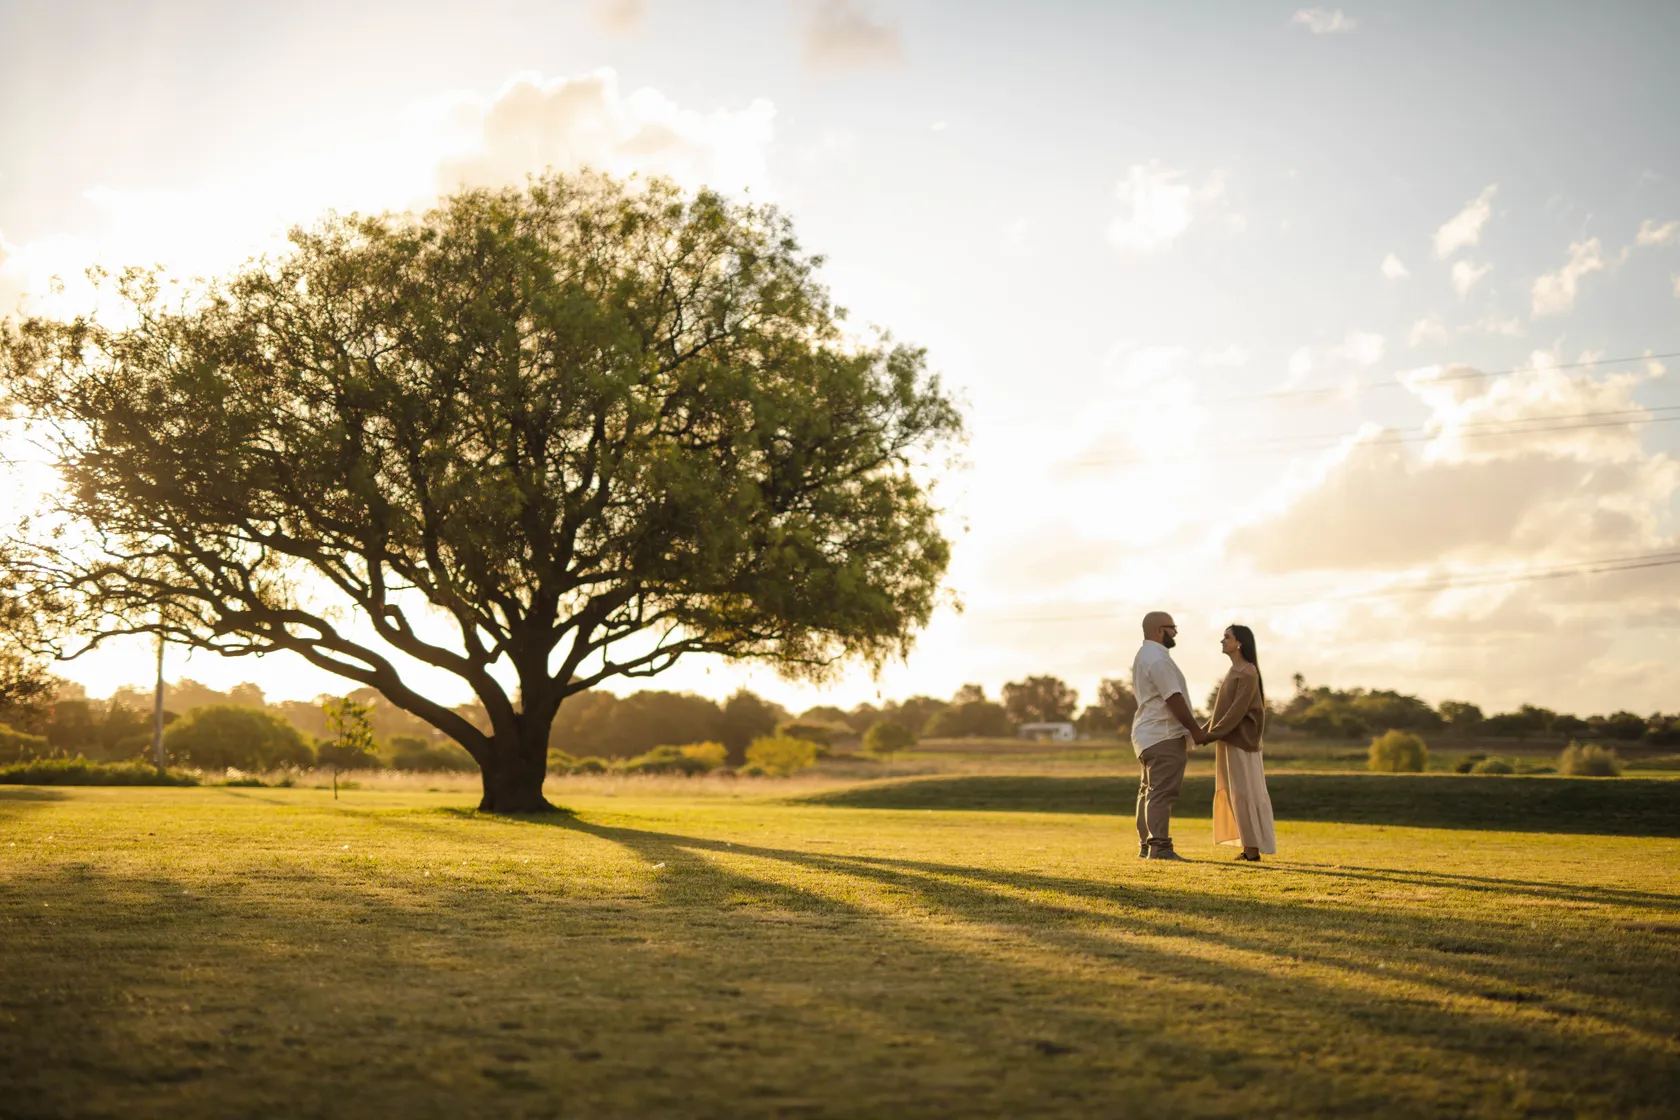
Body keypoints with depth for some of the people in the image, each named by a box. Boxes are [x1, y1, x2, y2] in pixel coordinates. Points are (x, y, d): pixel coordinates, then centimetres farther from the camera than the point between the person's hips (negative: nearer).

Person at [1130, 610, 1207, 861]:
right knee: (1162, 792, -11)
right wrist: (1196, 731, -13)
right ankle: (1160, 847, -14)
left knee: (1149, 791, 11)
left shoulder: (1143, 656, 18)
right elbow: (1174, 699, -19)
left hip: (1147, 734, 11)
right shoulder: (1158, 659, -16)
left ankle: (1146, 846, 14)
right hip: (1164, 736, -11)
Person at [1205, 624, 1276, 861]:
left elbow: (1238, 709, -21)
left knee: (1244, 793, -7)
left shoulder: (1248, 672, -14)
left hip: (1240, 739, -10)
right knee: (1236, 794, 10)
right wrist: (1205, 731, 10)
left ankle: (1252, 850, -4)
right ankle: (1249, 848, 13)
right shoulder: (1235, 671, 15)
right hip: (1231, 739, 10)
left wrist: (1213, 734, -22)